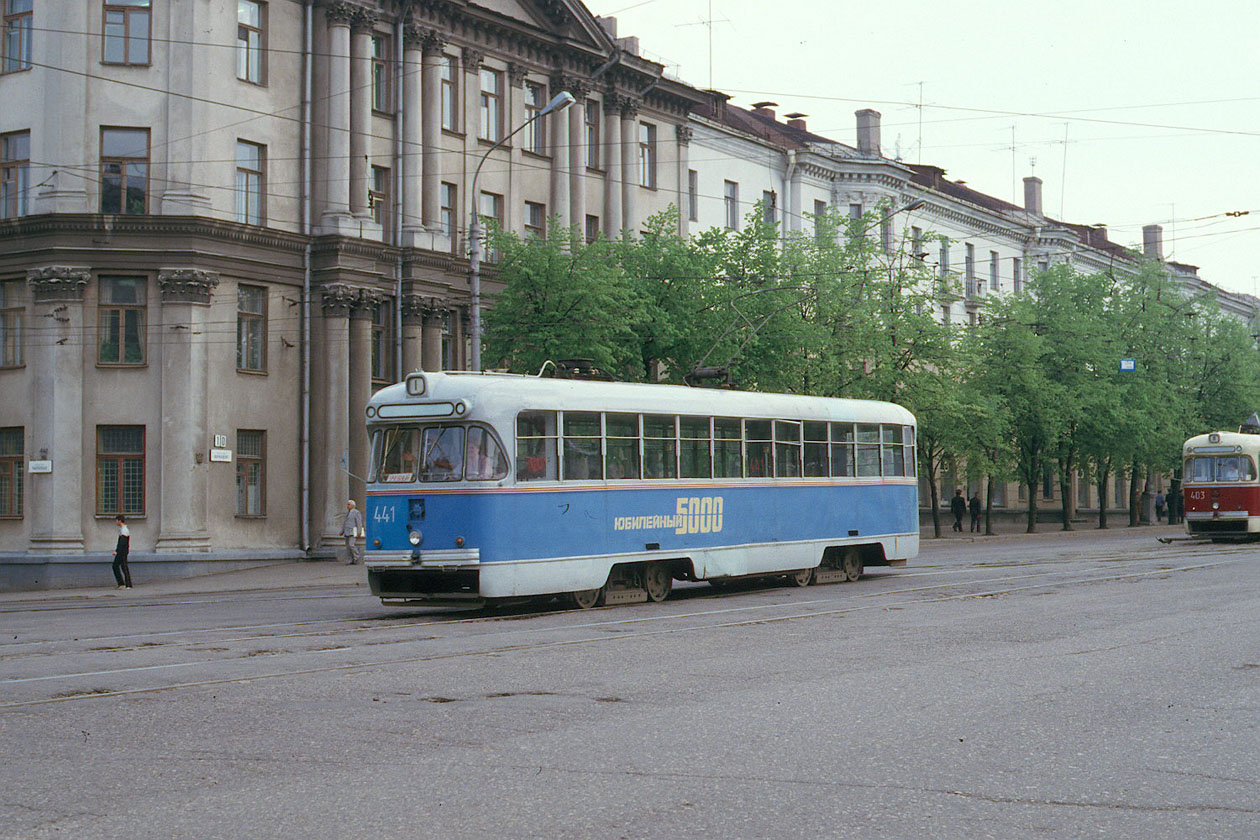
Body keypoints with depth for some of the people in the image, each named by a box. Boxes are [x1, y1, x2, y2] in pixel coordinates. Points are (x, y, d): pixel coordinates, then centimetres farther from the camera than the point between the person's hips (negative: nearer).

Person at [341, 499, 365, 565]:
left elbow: (359, 523, -14)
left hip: (354, 532, -8)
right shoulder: (347, 512, 16)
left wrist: (359, 532, -21)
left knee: (352, 545, -17)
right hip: (347, 532, 8)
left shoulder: (357, 512, -9)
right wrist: (342, 531, 13)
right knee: (348, 547, 2)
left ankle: (357, 558, -5)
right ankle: (352, 560, 5)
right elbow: (344, 522, 20)